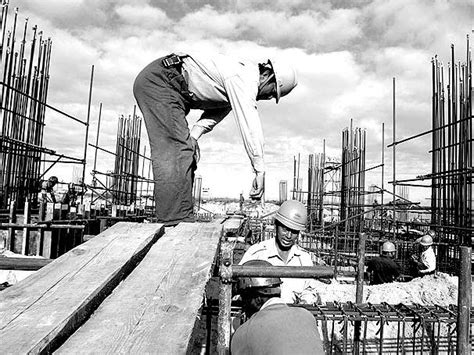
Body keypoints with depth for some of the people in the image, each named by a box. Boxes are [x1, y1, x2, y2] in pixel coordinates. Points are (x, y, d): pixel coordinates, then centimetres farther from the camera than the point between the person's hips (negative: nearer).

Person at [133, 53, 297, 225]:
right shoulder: (245, 79, -17)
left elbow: (215, 112, 9)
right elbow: (250, 127, -25)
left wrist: (193, 136, -8)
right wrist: (260, 171, -23)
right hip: (159, 80, -10)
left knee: (185, 156, 5)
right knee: (175, 152, -18)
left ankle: (181, 220, 8)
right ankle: (176, 219, -17)